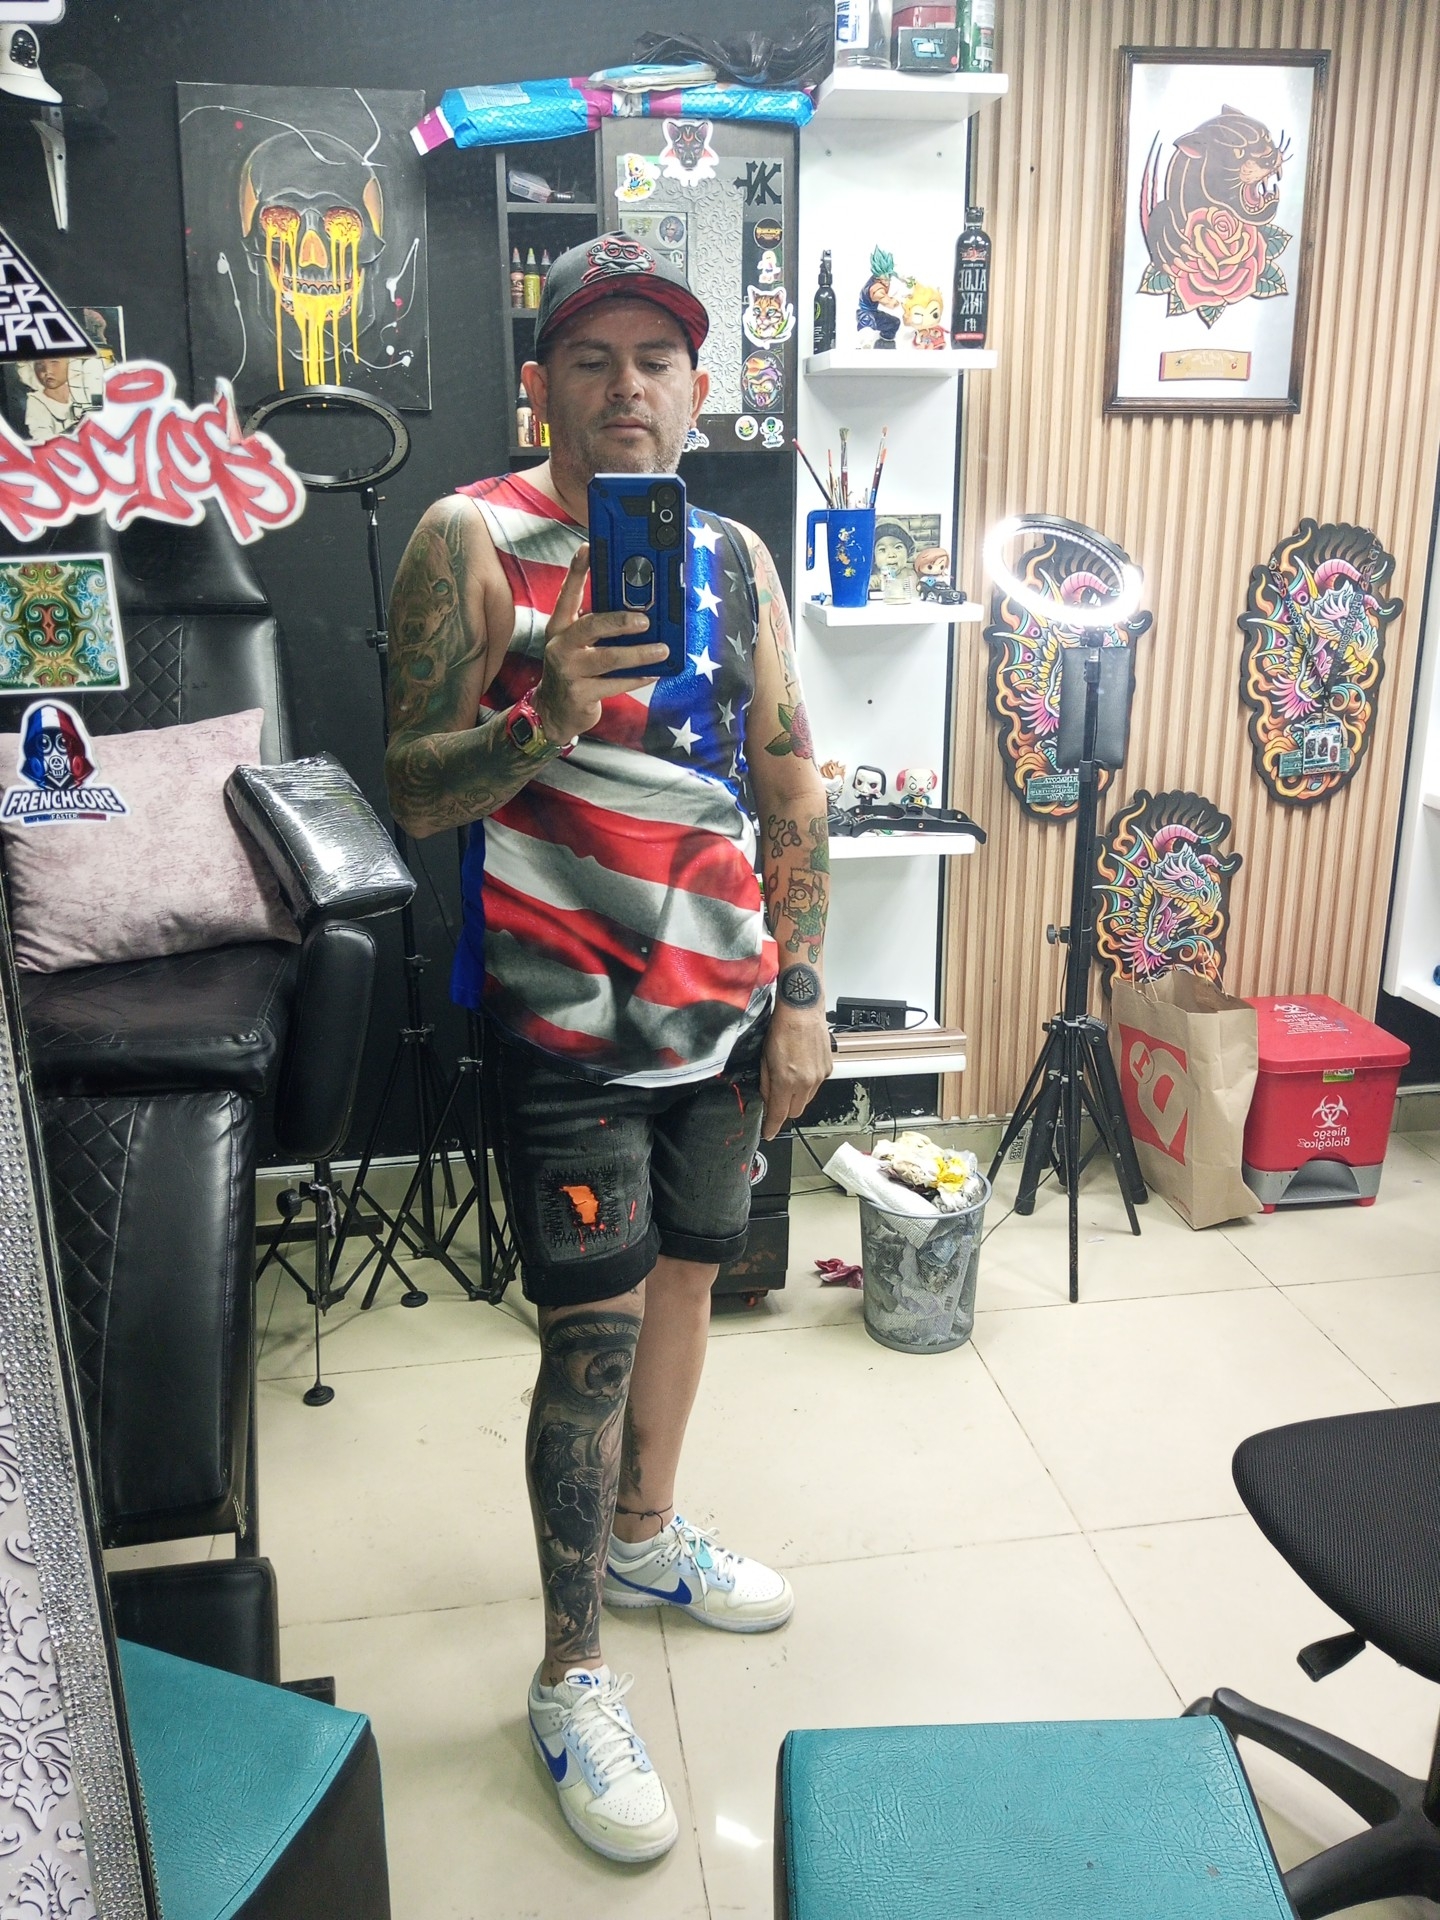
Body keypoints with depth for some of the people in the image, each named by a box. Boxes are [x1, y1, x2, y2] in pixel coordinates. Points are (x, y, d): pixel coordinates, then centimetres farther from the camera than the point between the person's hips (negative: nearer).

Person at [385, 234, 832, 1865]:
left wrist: (799, 994, 5)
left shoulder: (735, 558, 8)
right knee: (593, 1334, -1)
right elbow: (416, 791, -11)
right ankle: (570, 1674, 20)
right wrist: (545, 719, -30)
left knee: (681, 1275, 19)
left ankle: (643, 1533, 44)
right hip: (568, 1024, -5)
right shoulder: (473, 541, -7)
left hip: (722, 1010, 6)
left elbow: (790, 786, 9)